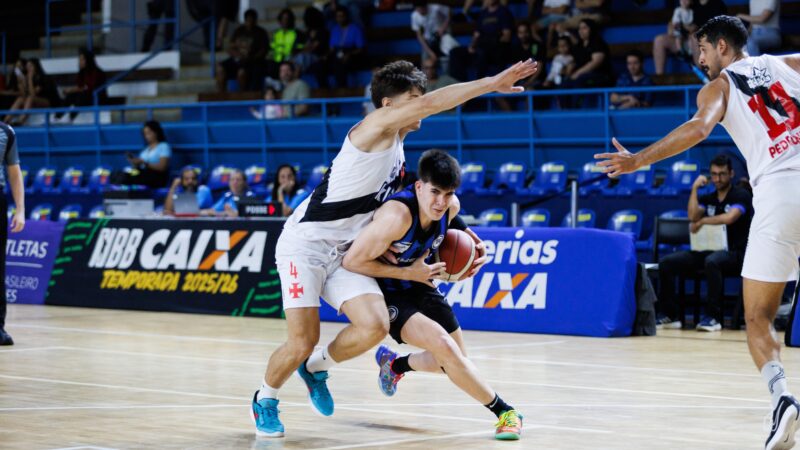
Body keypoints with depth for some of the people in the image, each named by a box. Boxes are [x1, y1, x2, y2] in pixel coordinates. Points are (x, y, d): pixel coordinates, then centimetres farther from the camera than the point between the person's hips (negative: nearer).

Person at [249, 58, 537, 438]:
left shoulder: (397, 150, 11)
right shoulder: (375, 127, -15)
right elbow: (429, 104, -30)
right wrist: (492, 83, -29)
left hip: (345, 251, 8)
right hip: (305, 244, -7)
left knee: (375, 326, -14)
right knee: (303, 342, -10)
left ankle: (316, 367, 13)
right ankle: (265, 399, 19)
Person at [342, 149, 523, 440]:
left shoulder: (450, 206, -14)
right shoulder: (398, 215, -34)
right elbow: (352, 261, -29)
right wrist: (409, 272, -26)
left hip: (419, 285, 7)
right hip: (388, 292, -7)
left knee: (454, 360, 14)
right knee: (443, 344, -25)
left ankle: (394, 363, 44)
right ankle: (503, 411, -13)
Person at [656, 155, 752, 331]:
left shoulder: (741, 195, -1)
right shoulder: (708, 199, 16)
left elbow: (729, 218, -19)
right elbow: (693, 216, -2)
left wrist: (702, 221, -6)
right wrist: (695, 188, -1)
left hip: (734, 252, -6)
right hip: (708, 250, 6)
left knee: (712, 261, -42)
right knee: (666, 262, -12)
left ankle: (713, 317, -38)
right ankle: (668, 315, -9)